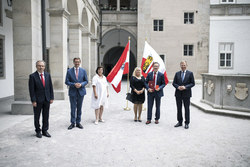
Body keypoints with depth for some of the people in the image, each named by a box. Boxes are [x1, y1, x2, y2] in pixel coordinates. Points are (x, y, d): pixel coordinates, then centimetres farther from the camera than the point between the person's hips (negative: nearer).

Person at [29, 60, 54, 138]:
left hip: (47, 99, 4)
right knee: (37, 116, 8)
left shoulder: (47, 75, 6)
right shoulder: (32, 76, -6)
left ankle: (45, 130, 22)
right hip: (38, 100, -3)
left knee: (46, 116, 10)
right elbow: (31, 89, -9)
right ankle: (38, 131, 22)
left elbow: (50, 87, 8)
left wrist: (51, 98, 3)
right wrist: (33, 100, -13)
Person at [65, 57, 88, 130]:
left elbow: (86, 81, 6)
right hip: (72, 92, -1)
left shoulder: (83, 71, 5)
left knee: (79, 108, 9)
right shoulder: (69, 71, 0)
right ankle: (73, 123, 13)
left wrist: (81, 84, -13)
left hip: (81, 91, 2)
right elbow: (67, 82, -1)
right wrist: (74, 84, -17)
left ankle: (78, 122, 19)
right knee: (73, 108, 2)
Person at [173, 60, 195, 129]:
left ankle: (187, 123, 13)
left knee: (187, 109, 3)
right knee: (179, 108, 10)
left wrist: (185, 87, -16)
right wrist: (178, 87, -12)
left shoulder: (190, 73, 1)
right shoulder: (177, 73, 8)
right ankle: (180, 122, 22)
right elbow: (174, 83, 8)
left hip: (186, 94, -3)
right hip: (178, 94, 3)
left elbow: (192, 83, -3)